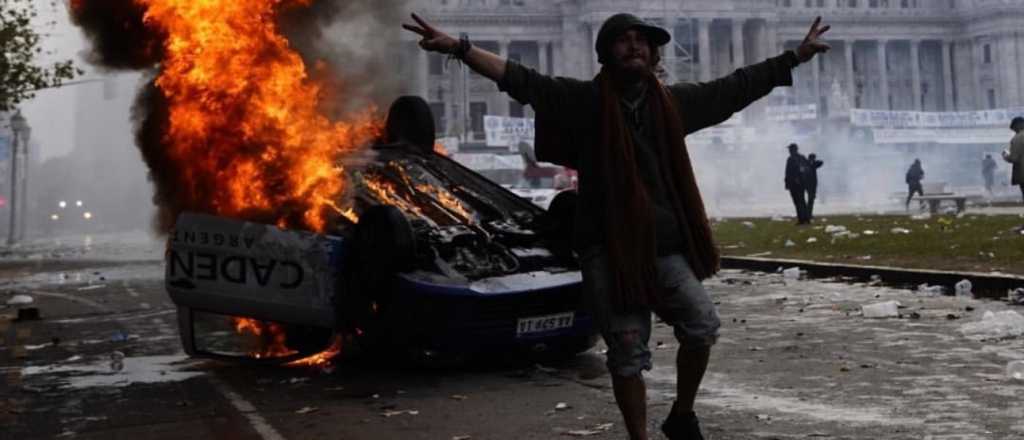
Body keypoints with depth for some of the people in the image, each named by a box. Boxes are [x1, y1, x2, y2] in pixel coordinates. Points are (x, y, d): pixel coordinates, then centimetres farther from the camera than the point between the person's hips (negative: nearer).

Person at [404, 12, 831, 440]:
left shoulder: (673, 101, 11)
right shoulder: (584, 99, -1)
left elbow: (735, 87, 18)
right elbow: (522, 81, -11)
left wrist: (795, 57, 21)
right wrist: (459, 47, -22)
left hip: (666, 247, 3)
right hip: (608, 250, -3)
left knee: (703, 325, -9)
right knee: (628, 353, 0)